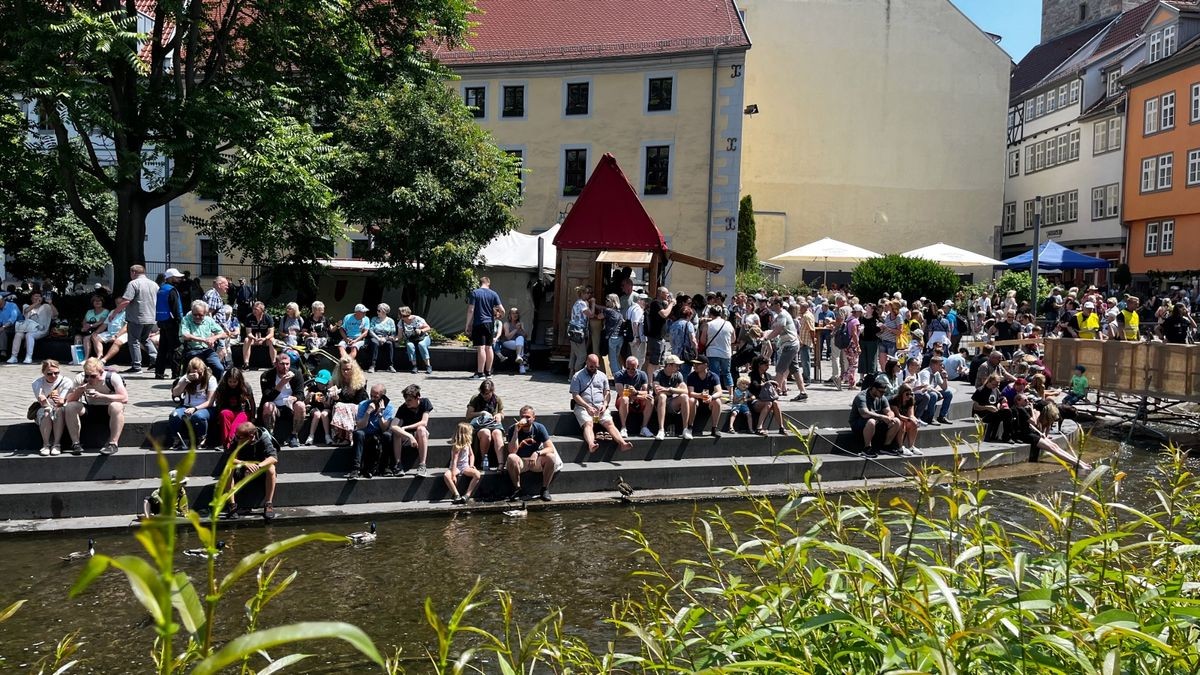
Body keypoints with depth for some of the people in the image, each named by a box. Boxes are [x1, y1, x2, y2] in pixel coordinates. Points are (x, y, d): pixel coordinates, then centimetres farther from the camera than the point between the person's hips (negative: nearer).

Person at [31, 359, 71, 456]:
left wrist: (59, 401, -47)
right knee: (46, 412, -34)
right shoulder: (37, 383, -11)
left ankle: (57, 444, -27)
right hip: (43, 411, 0)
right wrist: (43, 401, -49)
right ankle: (46, 444, -23)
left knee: (59, 410, -35)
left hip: (60, 412, 0)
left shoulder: (66, 382, -14)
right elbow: (43, 404, -23)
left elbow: (62, 403, -22)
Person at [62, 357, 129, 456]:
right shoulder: (80, 379, -13)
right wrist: (79, 391, -32)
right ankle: (75, 443, -16)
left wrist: (101, 396, -36)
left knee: (117, 407, -37)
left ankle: (113, 444, -31)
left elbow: (125, 398, -30)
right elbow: (69, 400, -11)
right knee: (70, 407, -24)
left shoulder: (112, 377, -23)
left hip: (107, 407, -3)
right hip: (89, 407, 4)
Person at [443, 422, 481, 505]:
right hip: (456, 467, -5)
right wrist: (453, 475, -26)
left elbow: (471, 455, 19)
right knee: (446, 475, -36)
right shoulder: (456, 446, -14)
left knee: (477, 474, -25)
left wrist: (471, 465, 1)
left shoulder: (467, 443, 7)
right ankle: (457, 495, -30)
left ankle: (467, 495, -25)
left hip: (465, 467, 5)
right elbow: (454, 461, -20)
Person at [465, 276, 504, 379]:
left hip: (478, 323, -4)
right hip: (490, 323, 4)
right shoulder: (493, 294, 4)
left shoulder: (474, 293, -5)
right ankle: (488, 372, 19)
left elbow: (470, 310, -9)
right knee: (489, 347, 12)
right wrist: (495, 313, 22)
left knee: (480, 348, -7)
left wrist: (467, 325, -4)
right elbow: (502, 310, 0)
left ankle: (480, 373, -8)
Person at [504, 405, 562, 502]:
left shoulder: (539, 428, -9)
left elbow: (551, 448, -15)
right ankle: (517, 489, -17)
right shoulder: (513, 429, -12)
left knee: (551, 457, -28)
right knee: (511, 458, -34)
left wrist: (537, 453, -34)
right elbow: (512, 451, -25)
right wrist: (516, 431, -31)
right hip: (520, 462, -1)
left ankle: (545, 489, -13)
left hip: (536, 461, 1)